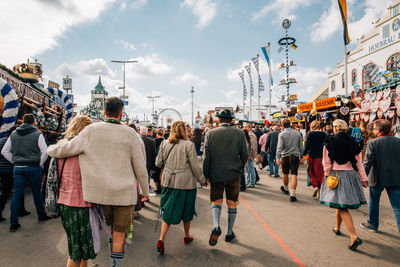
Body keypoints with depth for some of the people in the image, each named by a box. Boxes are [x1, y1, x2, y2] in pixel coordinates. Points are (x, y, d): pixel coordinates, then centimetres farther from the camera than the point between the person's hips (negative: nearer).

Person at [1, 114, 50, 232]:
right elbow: (45, 152, -13)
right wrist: (40, 164, 0)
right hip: (33, 168, -3)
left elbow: (4, 151, 13)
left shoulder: (13, 134, 9)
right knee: (37, 193, 10)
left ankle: (13, 223, 10)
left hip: (18, 168, 3)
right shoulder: (37, 134, -5)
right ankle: (42, 215, 26)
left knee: (17, 195, 7)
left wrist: (15, 162, 13)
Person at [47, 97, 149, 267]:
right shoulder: (130, 134, -7)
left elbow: (67, 148, -3)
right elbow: (140, 167, -3)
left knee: (113, 227, 25)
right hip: (125, 192, -2)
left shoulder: (92, 130, -6)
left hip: (102, 191, 3)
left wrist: (50, 149, 21)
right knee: (119, 234, 9)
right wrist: (145, 191, 10)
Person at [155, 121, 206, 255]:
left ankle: (161, 240, 3)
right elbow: (195, 167, -10)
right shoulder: (189, 145, -12)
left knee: (168, 211, 12)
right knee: (186, 210, 16)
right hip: (185, 183, -3)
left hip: (168, 182, 3)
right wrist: (202, 180, 3)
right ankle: (187, 236, 34)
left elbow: (158, 163, 6)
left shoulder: (164, 144, -1)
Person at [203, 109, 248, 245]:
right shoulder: (239, 133, -1)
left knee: (217, 201, 12)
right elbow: (245, 155, 0)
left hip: (216, 174, -1)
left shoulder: (210, 133, -4)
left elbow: (206, 156, -6)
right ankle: (229, 233, 23)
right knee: (232, 203, 13)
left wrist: (205, 175, 2)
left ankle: (216, 226, -11)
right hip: (234, 174, 1)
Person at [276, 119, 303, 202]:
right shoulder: (297, 133, 4)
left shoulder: (281, 134, -6)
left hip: (285, 156, -1)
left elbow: (279, 147, -14)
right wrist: (301, 157, 18)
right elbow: (301, 147, 9)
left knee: (285, 174, 18)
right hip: (295, 156, 1)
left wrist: (278, 157, -12)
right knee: (294, 175, -3)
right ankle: (292, 195, -8)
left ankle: (285, 189, 40)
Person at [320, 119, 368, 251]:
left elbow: (327, 162, -5)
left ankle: (354, 236, -13)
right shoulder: (353, 142, 4)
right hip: (351, 175, 5)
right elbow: (359, 163, 5)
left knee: (341, 206, -4)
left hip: (336, 175, -5)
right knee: (341, 203, 20)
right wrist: (363, 179, 10)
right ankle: (337, 227, 36)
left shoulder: (329, 142, -6)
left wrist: (327, 175, 6)